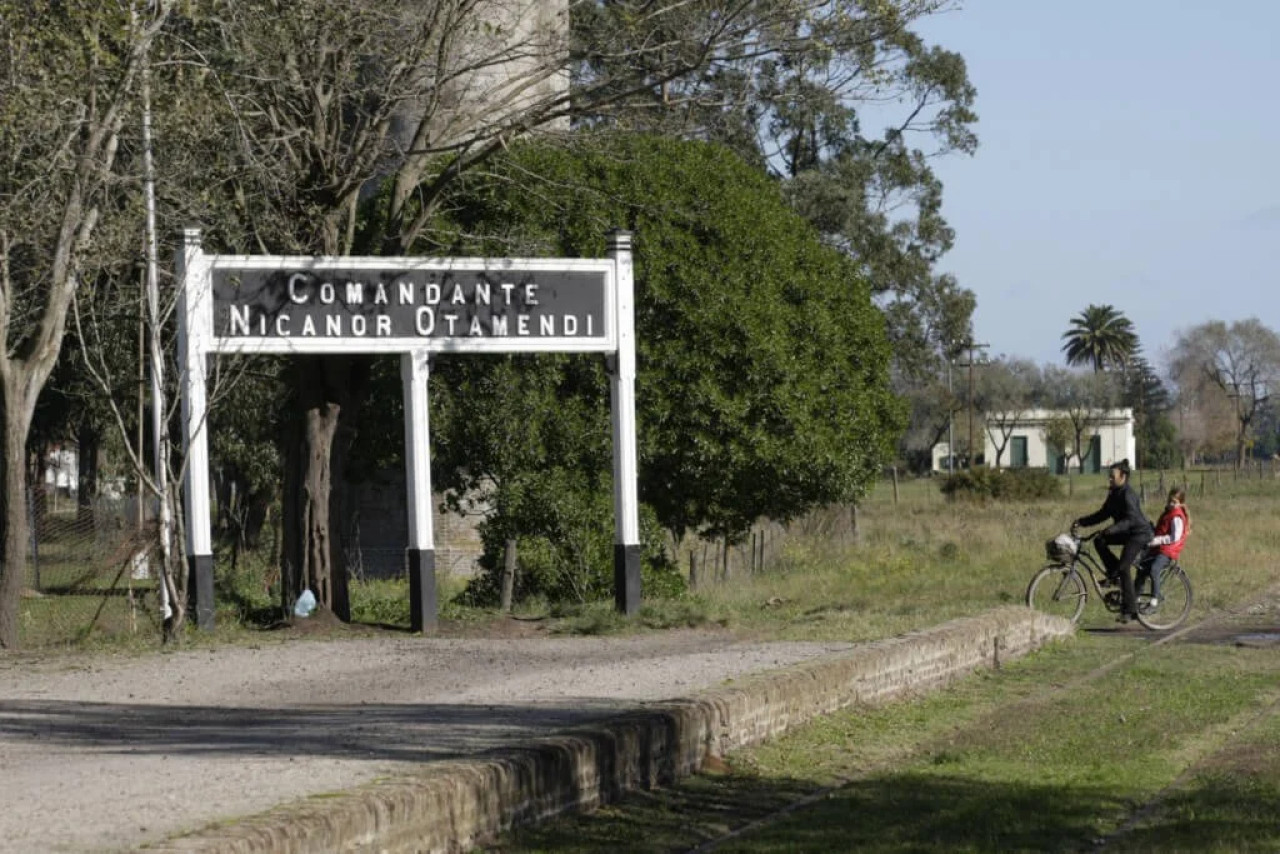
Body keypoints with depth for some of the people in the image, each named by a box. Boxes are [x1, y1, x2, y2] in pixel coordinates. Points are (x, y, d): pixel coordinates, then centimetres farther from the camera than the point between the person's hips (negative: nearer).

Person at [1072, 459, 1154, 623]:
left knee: (1123, 567, -17)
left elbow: (1131, 519, -31)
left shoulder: (1128, 495, -20)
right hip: (1126, 533, 9)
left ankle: (1129, 609, -13)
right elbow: (1102, 515, 12)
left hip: (1139, 533, -9)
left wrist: (1113, 528, -44)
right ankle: (1114, 573, 3)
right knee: (1099, 541, -8)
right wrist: (1081, 522, 2)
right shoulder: (1114, 494, 9)